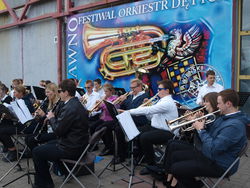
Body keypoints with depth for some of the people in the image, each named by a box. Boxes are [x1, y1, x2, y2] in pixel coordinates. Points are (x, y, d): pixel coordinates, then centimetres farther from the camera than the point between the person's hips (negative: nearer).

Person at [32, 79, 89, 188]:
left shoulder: (70, 108, -25)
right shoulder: (76, 104, 7)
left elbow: (58, 130, -21)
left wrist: (52, 118, -6)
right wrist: (54, 118, 5)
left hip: (72, 148, -10)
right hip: (78, 143, 10)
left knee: (36, 152, 2)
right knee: (48, 145, 27)